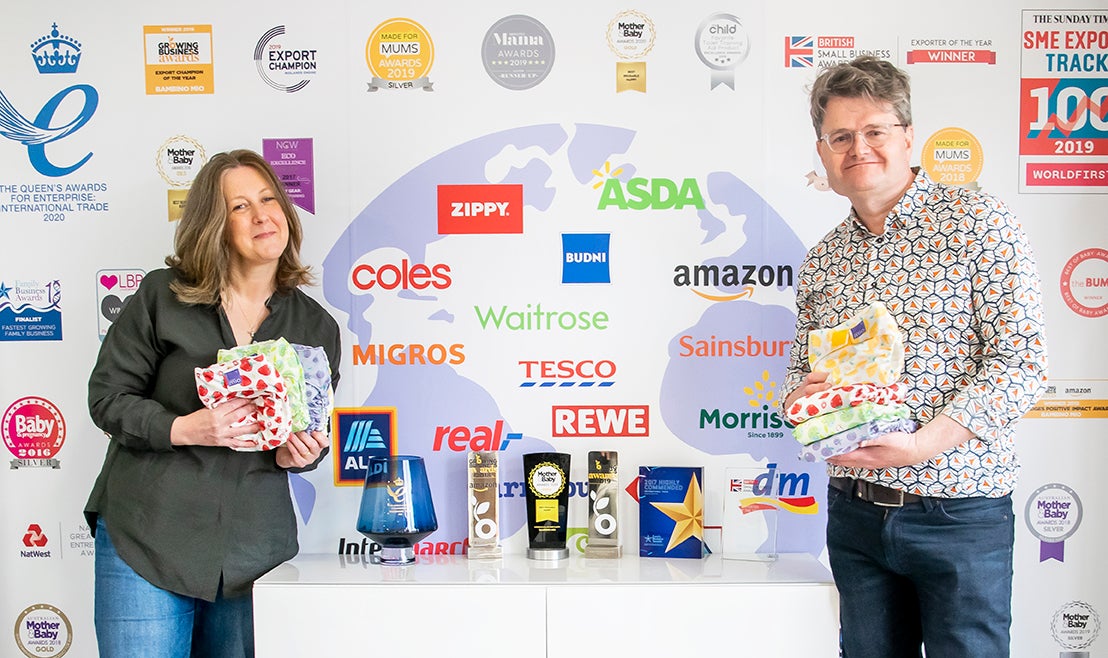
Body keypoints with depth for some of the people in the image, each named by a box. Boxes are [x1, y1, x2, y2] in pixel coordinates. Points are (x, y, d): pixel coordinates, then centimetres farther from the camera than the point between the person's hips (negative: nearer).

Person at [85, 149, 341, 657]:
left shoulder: (317, 327, 7)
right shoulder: (162, 295, -2)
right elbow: (107, 395, -2)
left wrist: (299, 453, -9)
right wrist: (183, 429, -19)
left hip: (254, 552, 3)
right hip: (146, 539, -2)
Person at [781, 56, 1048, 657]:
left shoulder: (978, 222, -6)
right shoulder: (821, 262, 9)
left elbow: (1020, 363, -13)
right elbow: (800, 369, 18)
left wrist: (919, 445, -23)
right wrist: (799, 397, -6)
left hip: (958, 514, -4)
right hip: (855, 514, 5)